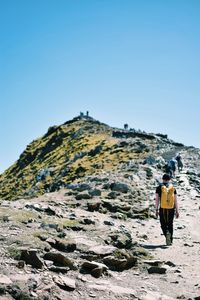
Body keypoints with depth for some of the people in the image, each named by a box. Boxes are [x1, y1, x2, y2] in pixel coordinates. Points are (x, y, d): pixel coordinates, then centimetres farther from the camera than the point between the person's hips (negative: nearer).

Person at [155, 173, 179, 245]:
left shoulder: (159, 187, 1)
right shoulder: (173, 188, 5)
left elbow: (157, 199, -4)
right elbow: (176, 200, 2)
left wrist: (157, 210, 0)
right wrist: (177, 211, 6)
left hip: (162, 209, -2)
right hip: (171, 209, 2)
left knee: (163, 225, 10)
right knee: (170, 225, 13)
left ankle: (167, 233, -20)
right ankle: (170, 240, 14)